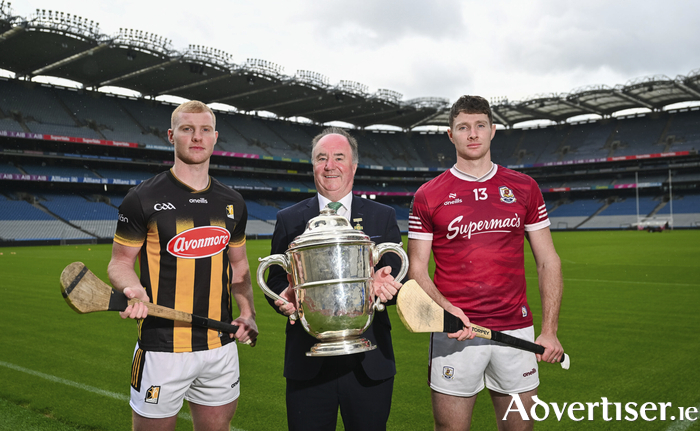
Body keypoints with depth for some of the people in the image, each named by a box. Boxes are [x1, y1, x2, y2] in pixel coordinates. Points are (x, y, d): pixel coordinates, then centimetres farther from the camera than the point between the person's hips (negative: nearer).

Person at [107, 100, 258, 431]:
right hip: (162, 347, -4)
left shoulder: (232, 203, 9)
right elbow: (121, 261, 0)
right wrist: (133, 289, -22)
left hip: (221, 346, 4)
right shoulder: (143, 199, -5)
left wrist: (247, 311, 3)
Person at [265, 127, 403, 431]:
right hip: (307, 364, 0)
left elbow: (398, 281, 3)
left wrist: (384, 284, -20)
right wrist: (285, 297, -17)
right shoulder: (289, 220, 6)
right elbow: (275, 283, 6)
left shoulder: (383, 217, 6)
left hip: (369, 363, 0)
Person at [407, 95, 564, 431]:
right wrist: (446, 309, -18)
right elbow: (416, 270, 1)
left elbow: (548, 261, 8)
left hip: (516, 330, 2)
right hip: (455, 332, -2)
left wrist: (549, 330, 0)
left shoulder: (524, 188, 7)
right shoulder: (427, 196, 1)